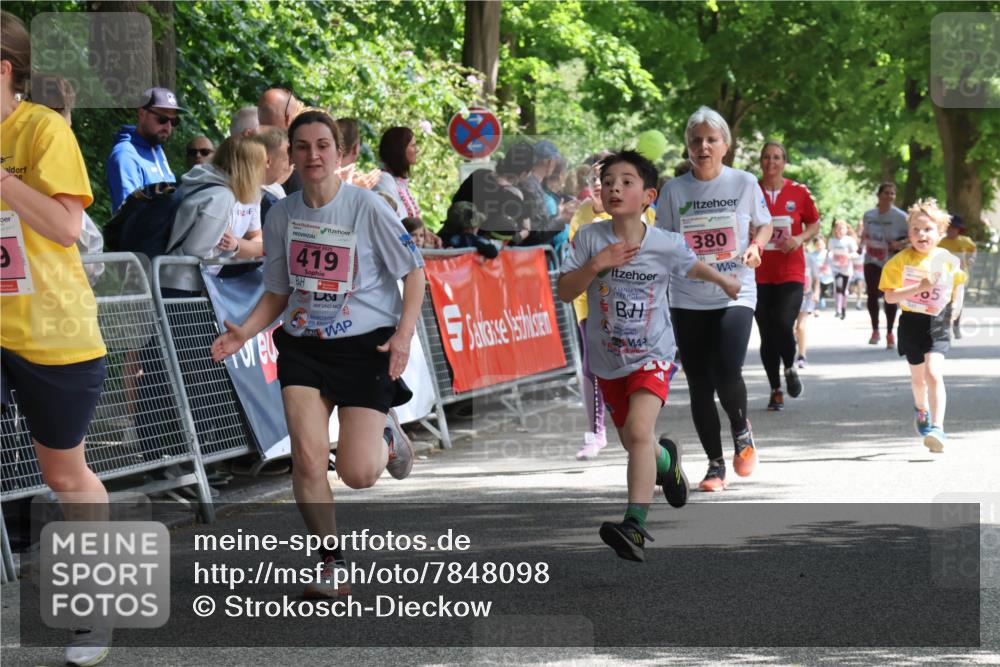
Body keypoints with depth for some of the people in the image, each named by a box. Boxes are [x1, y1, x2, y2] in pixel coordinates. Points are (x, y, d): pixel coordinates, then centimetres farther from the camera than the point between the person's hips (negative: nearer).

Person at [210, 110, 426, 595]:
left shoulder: (366, 208, -11)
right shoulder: (281, 215, 2)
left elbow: (414, 271, -2)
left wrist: (404, 334, -14)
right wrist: (243, 333, -4)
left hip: (365, 344, -3)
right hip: (303, 344, 3)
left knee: (357, 474, -8)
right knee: (307, 456, -15)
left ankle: (386, 435, 29)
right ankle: (332, 565, 3)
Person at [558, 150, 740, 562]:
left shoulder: (666, 245, -10)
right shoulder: (590, 238, -10)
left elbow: (693, 266, 12)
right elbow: (564, 292, -10)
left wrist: (725, 282, 28)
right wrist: (595, 266, -25)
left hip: (652, 355, -3)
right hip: (608, 359, 3)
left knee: (639, 430, -25)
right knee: (632, 442, 19)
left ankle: (635, 526, -30)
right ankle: (666, 459, 56)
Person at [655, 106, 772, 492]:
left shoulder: (745, 183, 0)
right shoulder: (673, 190, 2)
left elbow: (765, 225, 13)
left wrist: (755, 246, -7)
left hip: (735, 295, -2)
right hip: (687, 299, 2)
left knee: (727, 373, -20)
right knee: (699, 385, 3)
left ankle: (741, 431, 12)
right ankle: (715, 464, 17)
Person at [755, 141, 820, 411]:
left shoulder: (799, 192, 1)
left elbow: (814, 225, 11)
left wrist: (800, 239, -8)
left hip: (791, 274, -1)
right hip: (760, 275, 1)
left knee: (783, 325, -18)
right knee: (767, 335, 4)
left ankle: (790, 368, 13)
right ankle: (776, 390, 17)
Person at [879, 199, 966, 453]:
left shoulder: (948, 260, -4)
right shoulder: (901, 261, -10)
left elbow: (959, 282, 17)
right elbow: (890, 296, -14)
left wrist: (956, 304, 4)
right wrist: (919, 288, -24)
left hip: (938, 322, -1)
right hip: (912, 323, 1)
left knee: (934, 373, -19)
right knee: (918, 376, 19)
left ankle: (937, 427, -21)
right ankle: (922, 409, 51)